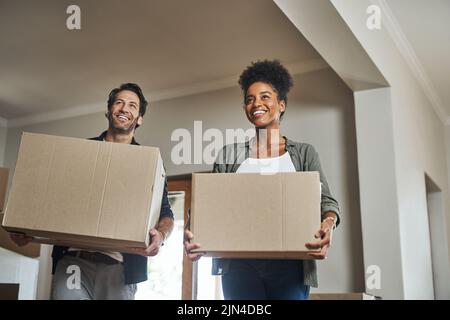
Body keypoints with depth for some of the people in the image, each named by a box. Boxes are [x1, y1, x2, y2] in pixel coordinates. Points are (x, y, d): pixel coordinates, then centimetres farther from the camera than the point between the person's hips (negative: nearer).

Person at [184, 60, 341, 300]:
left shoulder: (304, 153, 10)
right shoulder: (229, 154, 13)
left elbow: (326, 200, 2)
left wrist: (328, 224, -22)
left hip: (289, 265, -1)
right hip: (239, 265, 1)